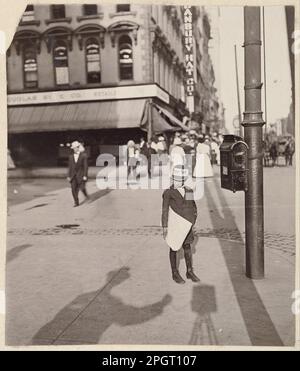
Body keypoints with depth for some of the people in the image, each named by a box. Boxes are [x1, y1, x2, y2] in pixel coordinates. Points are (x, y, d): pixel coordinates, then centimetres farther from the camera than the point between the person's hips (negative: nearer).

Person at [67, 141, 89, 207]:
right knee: (74, 189, -3)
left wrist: (85, 175, -13)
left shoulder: (83, 155, -5)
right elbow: (70, 167, 11)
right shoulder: (71, 156, 8)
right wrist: (69, 176, 6)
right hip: (73, 175, 4)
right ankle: (76, 202, 4)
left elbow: (85, 166, -7)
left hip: (81, 175, -4)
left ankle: (86, 194, 29)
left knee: (82, 188, -5)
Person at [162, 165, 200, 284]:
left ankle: (190, 272, 24)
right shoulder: (168, 192, -10)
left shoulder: (189, 191, 3)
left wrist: (192, 223, 8)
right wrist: (164, 227, -15)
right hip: (173, 225, -4)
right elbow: (165, 210, -11)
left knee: (187, 247, 12)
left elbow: (194, 208, 12)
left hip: (186, 224, 5)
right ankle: (175, 273, 19)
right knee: (174, 248, 6)